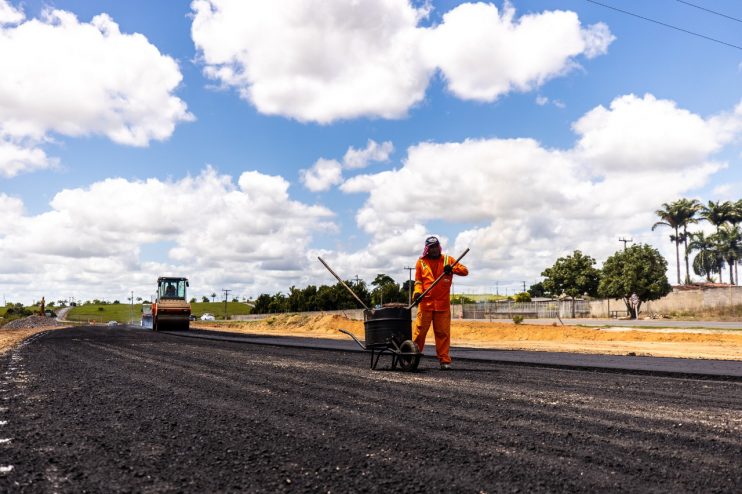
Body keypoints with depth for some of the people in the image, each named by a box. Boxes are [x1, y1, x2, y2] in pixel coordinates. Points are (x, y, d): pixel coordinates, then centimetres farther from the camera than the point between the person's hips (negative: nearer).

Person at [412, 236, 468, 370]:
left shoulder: (448, 260, 10)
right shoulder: (421, 262, 10)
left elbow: (465, 271, 5)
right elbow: (418, 280, 10)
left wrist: (452, 269, -14)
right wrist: (418, 291, -9)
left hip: (443, 304, 1)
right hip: (425, 303, -1)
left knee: (443, 333, 2)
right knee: (420, 330, -5)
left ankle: (444, 360, 10)